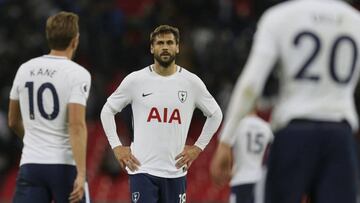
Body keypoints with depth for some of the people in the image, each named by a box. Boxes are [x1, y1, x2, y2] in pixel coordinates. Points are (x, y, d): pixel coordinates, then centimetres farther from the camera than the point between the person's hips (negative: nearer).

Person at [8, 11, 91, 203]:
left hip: (30, 164, 4)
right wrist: (81, 174, -18)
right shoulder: (77, 74, -8)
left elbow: (13, 122, 20)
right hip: (65, 165, -4)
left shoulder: (25, 70, 9)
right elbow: (77, 125, -17)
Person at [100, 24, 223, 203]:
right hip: (142, 169, -2)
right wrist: (116, 147, 2)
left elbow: (215, 114, 16)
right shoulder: (135, 80, -1)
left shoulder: (191, 82, 3)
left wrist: (198, 147, 9)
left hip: (175, 170, 2)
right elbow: (107, 111, 9)